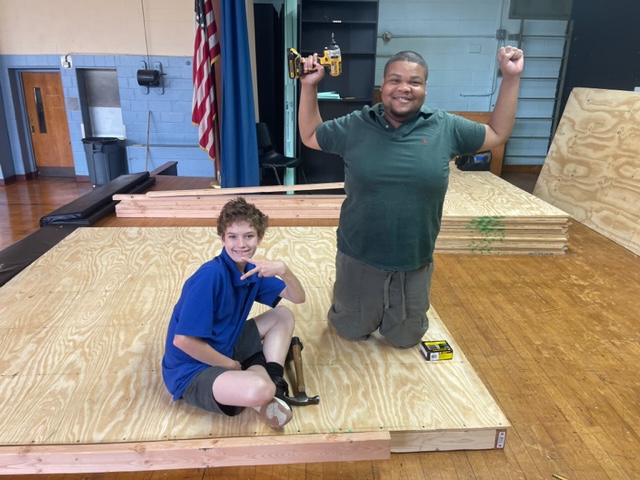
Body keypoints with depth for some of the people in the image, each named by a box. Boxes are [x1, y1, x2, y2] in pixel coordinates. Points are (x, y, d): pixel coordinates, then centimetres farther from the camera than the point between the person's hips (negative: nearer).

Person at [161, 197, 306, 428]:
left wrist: (283, 270, -19)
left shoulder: (252, 271, -1)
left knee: (284, 315, 9)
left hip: (224, 350, 9)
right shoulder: (210, 276, -25)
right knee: (260, 390, -36)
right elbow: (183, 340, -27)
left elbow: (298, 297, 3)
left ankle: (275, 380, -4)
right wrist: (231, 365, -14)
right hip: (191, 372, -9)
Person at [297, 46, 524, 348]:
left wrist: (510, 78, 0)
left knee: (405, 338, 21)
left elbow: (497, 134, 7)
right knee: (352, 331, 20)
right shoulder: (355, 126, -7)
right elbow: (309, 136, 6)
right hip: (359, 259, -1)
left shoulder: (445, 127, -4)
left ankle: (400, 321, 53)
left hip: (414, 263, 1)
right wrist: (309, 86, -4)